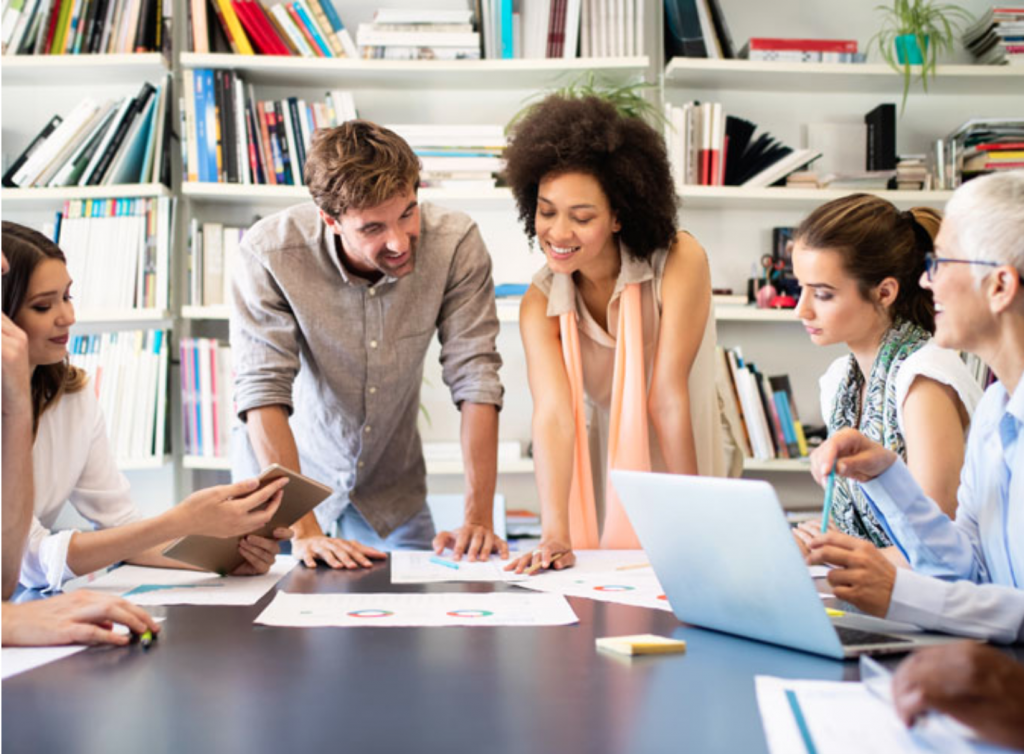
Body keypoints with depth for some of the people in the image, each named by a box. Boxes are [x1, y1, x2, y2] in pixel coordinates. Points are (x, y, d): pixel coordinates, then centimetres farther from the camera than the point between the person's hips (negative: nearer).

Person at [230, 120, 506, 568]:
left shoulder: (456, 244, -23)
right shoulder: (270, 253, -28)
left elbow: (475, 378, -21)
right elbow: (264, 393, -29)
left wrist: (478, 519, -28)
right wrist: (304, 532, -36)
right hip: (283, 479, -2)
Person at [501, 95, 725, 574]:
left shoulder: (680, 262, -19)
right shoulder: (540, 303, -10)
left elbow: (669, 397, -20)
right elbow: (553, 413, -23)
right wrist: (555, 534, -36)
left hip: (682, 468, -2)